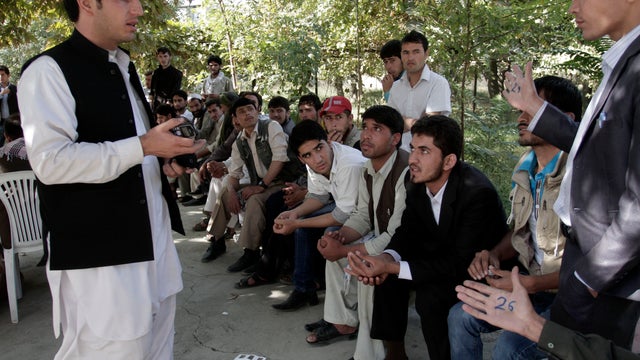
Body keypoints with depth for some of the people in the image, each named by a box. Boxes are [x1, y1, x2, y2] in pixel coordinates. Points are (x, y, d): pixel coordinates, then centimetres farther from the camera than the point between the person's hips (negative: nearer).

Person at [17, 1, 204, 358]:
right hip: (98, 254, -8)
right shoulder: (49, 70, -11)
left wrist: (162, 160, 9)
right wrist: (142, 147, -22)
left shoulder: (125, 69, 17)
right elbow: (51, 162, -21)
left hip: (152, 240, 8)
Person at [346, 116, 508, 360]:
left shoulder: (478, 193, -31)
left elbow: (461, 263, -32)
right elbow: (407, 231, 0)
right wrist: (388, 258, -24)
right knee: (387, 275, -9)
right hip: (442, 257, 7)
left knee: (430, 294, -29)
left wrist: (392, 267, -36)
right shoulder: (418, 183, -10)